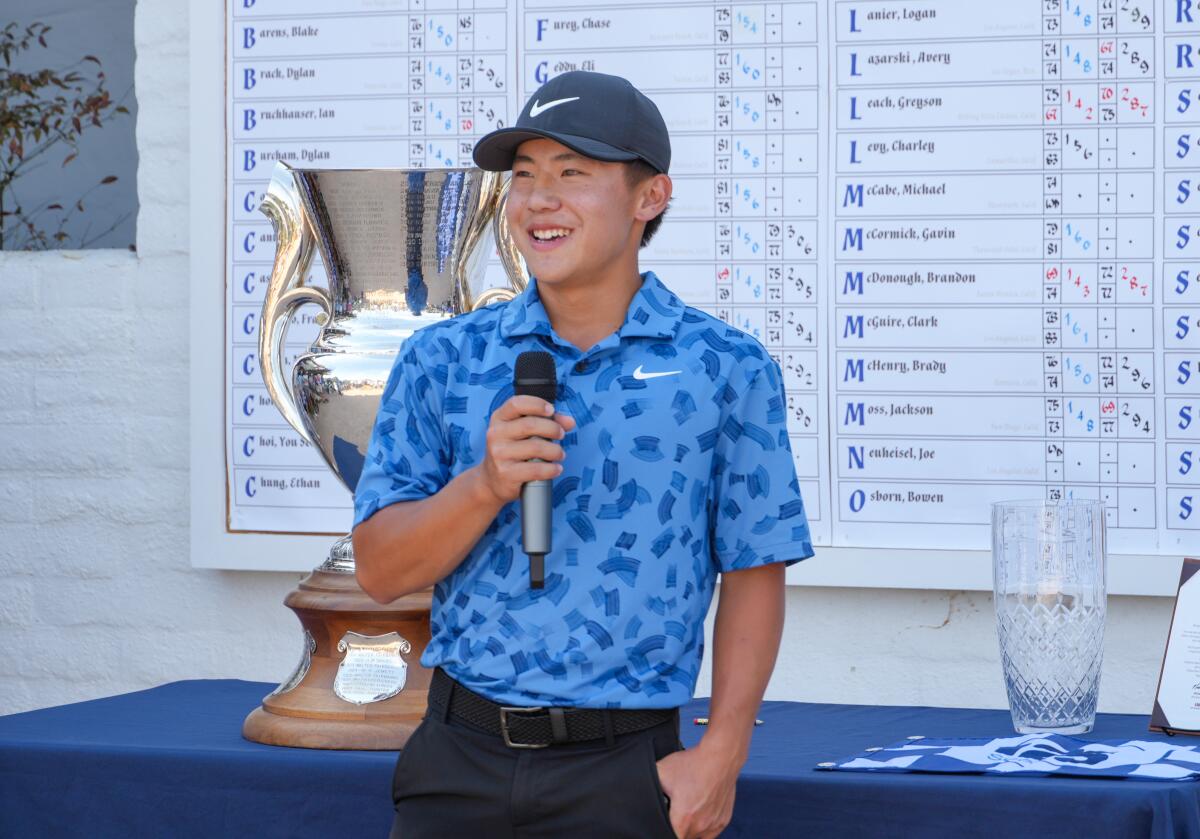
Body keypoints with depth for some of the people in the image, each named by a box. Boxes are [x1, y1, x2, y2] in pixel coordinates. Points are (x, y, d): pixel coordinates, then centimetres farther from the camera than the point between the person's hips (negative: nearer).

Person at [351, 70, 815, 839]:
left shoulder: (726, 370, -1)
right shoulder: (443, 361, 5)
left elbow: (753, 576, 1)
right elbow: (380, 570, 1)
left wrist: (721, 754, -6)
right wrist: (486, 486, -15)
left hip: (621, 773, -2)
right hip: (459, 757, 2)